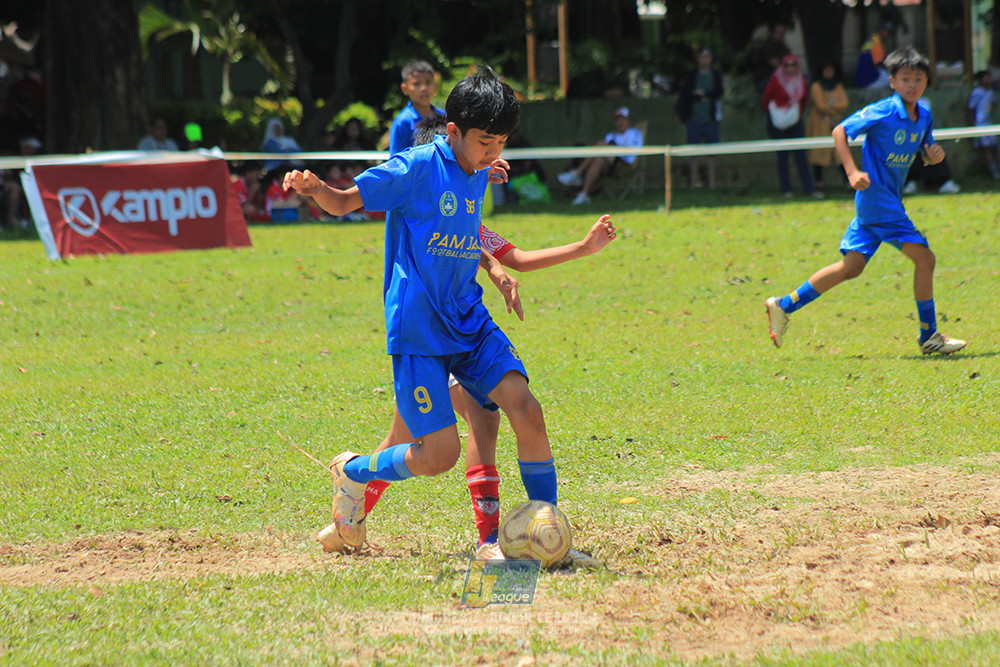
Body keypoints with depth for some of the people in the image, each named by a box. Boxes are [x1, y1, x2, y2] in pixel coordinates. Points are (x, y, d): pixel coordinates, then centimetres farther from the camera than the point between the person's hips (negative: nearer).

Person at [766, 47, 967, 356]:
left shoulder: (924, 116, 8)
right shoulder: (882, 112, -14)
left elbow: (927, 154, 20)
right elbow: (839, 131, -10)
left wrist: (935, 154, -5)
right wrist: (852, 172, -20)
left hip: (889, 200, 9)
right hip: (876, 196, -9)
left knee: (852, 267, 10)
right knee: (924, 257, -12)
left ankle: (784, 306, 17)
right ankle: (929, 336, -5)